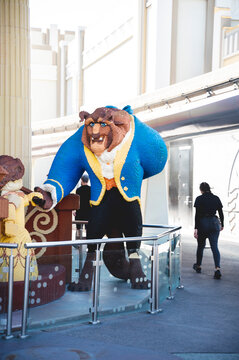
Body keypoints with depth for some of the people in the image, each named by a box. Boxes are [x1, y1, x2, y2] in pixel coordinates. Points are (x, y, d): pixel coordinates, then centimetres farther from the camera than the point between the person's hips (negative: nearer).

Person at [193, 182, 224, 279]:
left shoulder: (199, 199, -5)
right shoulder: (216, 198, 5)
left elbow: (197, 214, -10)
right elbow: (221, 213, 8)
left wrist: (195, 228, -10)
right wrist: (222, 225, 22)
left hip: (202, 223, -2)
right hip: (214, 223, 2)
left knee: (200, 246, 15)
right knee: (214, 247, -2)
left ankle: (198, 266, 31)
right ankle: (217, 269, -18)